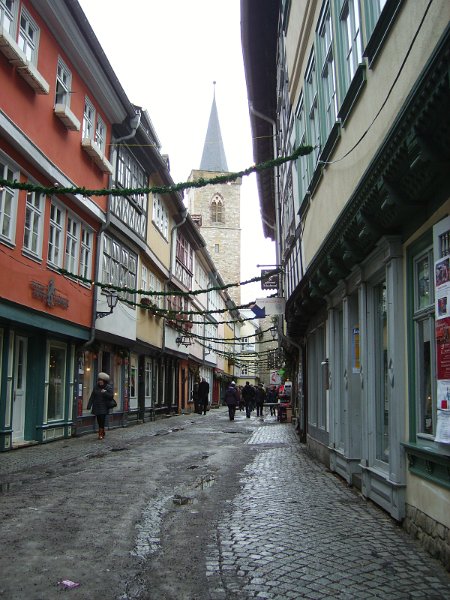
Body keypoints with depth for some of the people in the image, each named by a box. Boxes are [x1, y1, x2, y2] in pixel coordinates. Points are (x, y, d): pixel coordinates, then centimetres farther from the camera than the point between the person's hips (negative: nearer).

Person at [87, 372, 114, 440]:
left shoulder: (109, 387, -2)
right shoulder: (96, 387, 9)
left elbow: (111, 396, -10)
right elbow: (92, 397, 9)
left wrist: (105, 392, -21)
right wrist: (89, 405, 4)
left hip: (104, 408, -4)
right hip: (97, 407, 4)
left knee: (102, 421, -11)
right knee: (99, 421, 7)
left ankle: (101, 434, -8)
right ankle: (102, 433, 20)